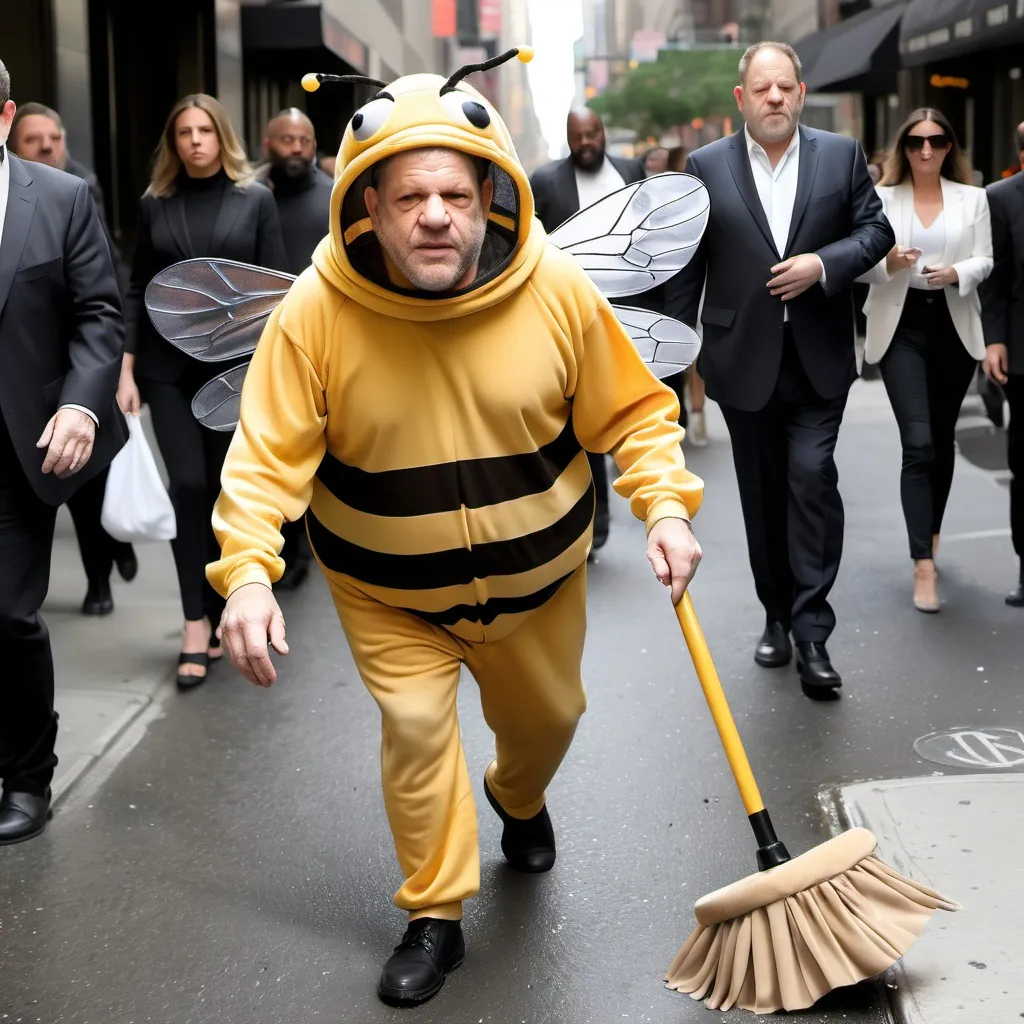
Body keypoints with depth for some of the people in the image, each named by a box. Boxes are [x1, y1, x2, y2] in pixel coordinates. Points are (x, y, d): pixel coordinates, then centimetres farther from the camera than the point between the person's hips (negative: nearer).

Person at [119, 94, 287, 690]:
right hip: (168, 367, 1)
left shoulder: (255, 200, 2)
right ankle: (197, 624, -1)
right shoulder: (155, 204, 7)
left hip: (235, 363, -1)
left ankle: (221, 612, 19)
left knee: (228, 490, 6)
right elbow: (138, 290, 7)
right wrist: (126, 370, 0)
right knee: (188, 485, -7)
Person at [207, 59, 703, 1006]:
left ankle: (519, 801, 56)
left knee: (547, 715, 19)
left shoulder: (557, 290, -21)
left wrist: (667, 506, -22)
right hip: (389, 591, -2)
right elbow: (270, 455, -23)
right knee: (416, 724, -12)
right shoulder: (317, 311, -24)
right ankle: (435, 918, 12)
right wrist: (248, 570, -36)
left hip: (538, 576, 2)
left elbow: (632, 412, -9)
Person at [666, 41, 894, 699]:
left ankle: (812, 631, -7)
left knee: (812, 477, -13)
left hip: (819, 357, -1)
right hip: (743, 357, 1)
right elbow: (688, 264, 4)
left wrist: (823, 263, -13)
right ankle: (778, 617, 25)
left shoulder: (841, 154, 3)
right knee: (763, 493, 10)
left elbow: (876, 230, 5)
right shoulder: (707, 165, 2)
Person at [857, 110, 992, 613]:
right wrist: (888, 263, -23)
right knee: (918, 443, -12)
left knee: (942, 439, 13)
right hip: (902, 326, -3)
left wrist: (956, 273, -19)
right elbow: (861, 262, -2)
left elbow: (984, 261, 2)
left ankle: (931, 535, 34)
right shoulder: (882, 198, 1)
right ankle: (924, 566, -12)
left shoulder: (972, 198, 6)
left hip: (953, 326, 3)